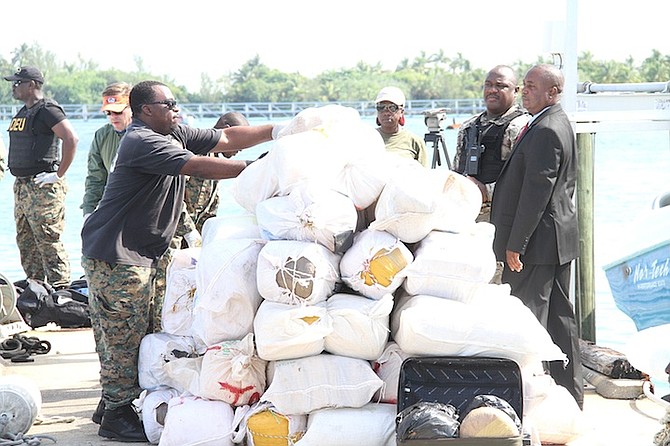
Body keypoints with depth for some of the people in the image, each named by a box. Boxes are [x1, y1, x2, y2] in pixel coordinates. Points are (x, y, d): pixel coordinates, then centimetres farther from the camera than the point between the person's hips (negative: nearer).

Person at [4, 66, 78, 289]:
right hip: (21, 186, 10)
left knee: (48, 241, -9)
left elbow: (71, 138, -23)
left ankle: (60, 289, -5)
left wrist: (59, 174, -21)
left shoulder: (47, 110, -12)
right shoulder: (23, 112, 17)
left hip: (43, 187, -10)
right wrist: (19, 178, 19)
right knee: (25, 243, 13)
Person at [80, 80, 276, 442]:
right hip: (115, 255, -10)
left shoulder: (176, 136, 11)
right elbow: (200, 167, -27)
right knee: (124, 337, -6)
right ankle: (117, 417, 1)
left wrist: (276, 131, 2)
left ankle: (112, 404, 22)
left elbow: (225, 139, 10)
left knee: (121, 337, 14)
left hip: (139, 256, 10)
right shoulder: (142, 142, -19)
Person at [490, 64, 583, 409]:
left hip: (538, 240, -11)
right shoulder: (559, 125, 14)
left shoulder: (545, 132, -18)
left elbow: (536, 193, -22)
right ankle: (570, 391, 23)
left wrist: (515, 245, -19)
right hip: (560, 239, 11)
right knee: (560, 317, 15)